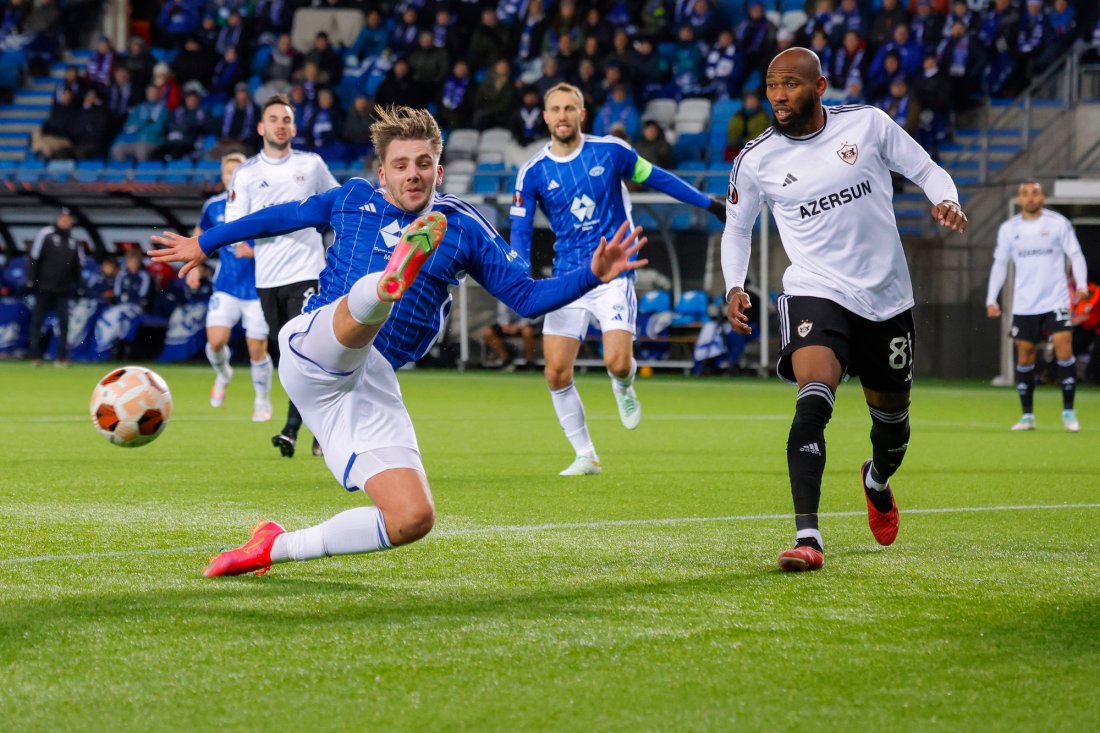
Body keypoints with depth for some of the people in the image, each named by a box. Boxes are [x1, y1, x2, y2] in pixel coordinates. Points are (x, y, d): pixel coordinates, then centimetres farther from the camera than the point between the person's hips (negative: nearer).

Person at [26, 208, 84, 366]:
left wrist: (77, 285, 11)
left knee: (64, 321, -2)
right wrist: (31, 281, -8)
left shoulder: (73, 241, 9)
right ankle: (35, 356, 7)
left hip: (63, 289, 4)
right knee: (37, 320, 1)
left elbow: (79, 264, 18)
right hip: (44, 287, -4)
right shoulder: (45, 234, -5)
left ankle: (62, 356, 2)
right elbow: (33, 259, -6)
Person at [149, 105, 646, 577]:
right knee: (370, 297, -37)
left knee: (414, 518, -13)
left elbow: (526, 296, 11)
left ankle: (278, 548, 1)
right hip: (312, 349, -2)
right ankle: (391, 281, -75)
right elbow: (283, 217, 31)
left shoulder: (463, 228, 14)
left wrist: (593, 275, -5)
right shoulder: (354, 199, 15)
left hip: (372, 384, 2)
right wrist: (205, 243, 41)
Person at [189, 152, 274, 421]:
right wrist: (194, 265, 11)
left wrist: (254, 251, -25)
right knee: (215, 341, -14)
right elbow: (200, 233, 22)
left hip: (257, 288, -2)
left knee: (257, 349, 0)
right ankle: (223, 374, 20)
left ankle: (263, 401, 21)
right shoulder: (213, 206, 2)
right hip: (226, 288, 2)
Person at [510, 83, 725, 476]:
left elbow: (656, 177, 11)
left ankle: (623, 386, 20)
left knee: (617, 363, -19)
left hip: (614, 273, -2)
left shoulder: (611, 150, -3)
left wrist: (709, 203, 15)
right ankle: (585, 455, 11)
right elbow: (520, 230, 1)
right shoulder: (533, 172, -1)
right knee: (556, 373, -6)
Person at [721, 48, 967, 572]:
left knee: (891, 416, 17)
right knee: (813, 404, -28)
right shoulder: (755, 161, -3)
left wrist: (947, 201, -15)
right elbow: (737, 228, 13)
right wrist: (734, 286, -3)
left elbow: (925, 170, 6)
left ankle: (878, 480, 54)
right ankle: (807, 538, -32)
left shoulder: (867, 124, -4)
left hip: (887, 296, 2)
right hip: (815, 293, -2)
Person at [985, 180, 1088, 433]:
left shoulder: (1059, 223, -1)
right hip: (1024, 305, 2)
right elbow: (1000, 264, 12)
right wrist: (991, 299, 5)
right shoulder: (1008, 229, 6)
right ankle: (1027, 416, 13)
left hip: (1056, 301, -2)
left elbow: (1075, 255, 1)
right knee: (1024, 357, 3)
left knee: (1064, 349, -13)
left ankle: (1068, 412, -4)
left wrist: (1081, 284, -14)